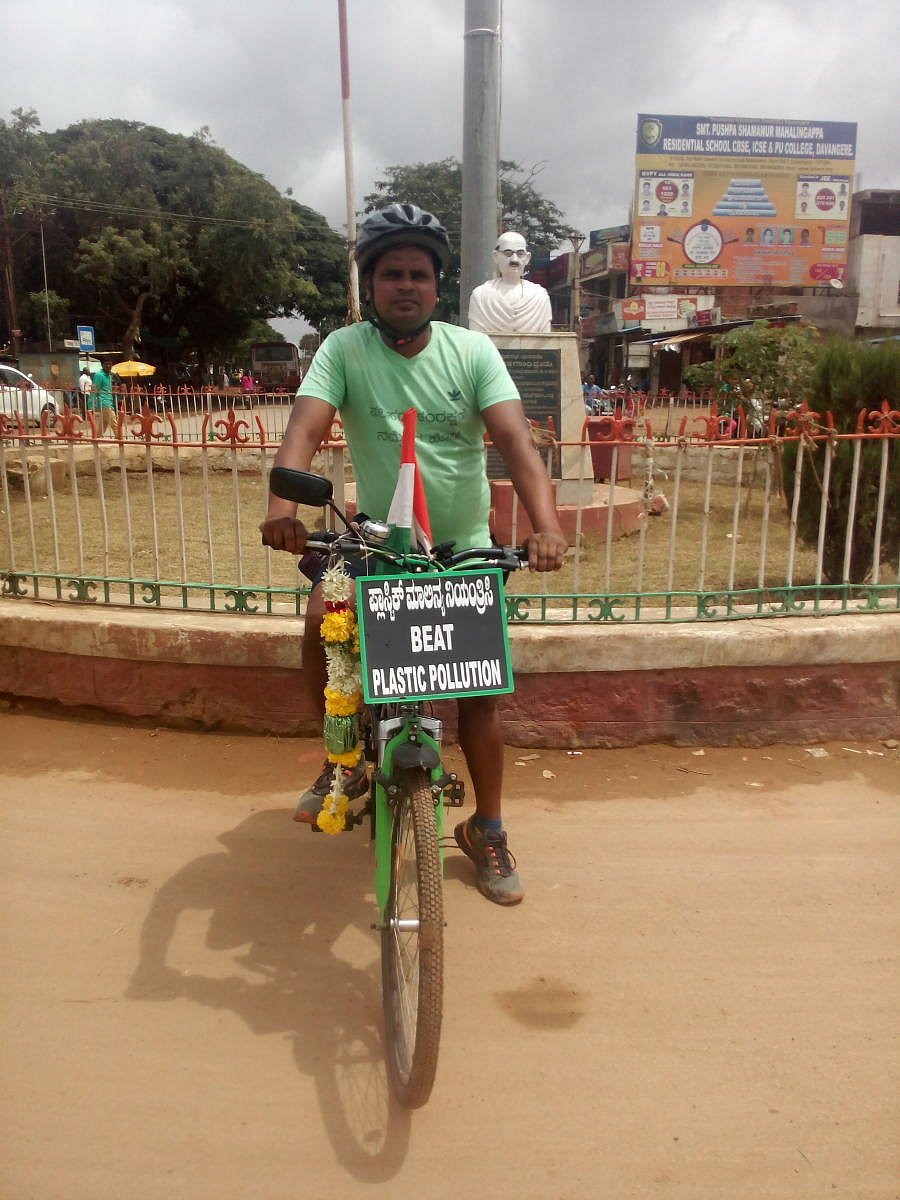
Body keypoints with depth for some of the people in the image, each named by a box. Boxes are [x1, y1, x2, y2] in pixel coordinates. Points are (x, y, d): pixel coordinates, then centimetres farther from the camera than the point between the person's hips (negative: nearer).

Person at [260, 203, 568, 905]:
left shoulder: (471, 350, -7)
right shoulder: (344, 350, -7)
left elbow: (513, 437, -20)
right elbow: (306, 427, -22)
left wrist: (546, 525, -37)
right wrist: (283, 503, -43)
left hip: (465, 545, 1)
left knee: (480, 688, 3)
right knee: (322, 619, -27)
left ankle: (487, 830, 23)